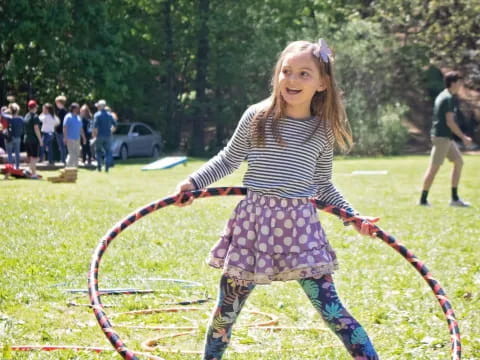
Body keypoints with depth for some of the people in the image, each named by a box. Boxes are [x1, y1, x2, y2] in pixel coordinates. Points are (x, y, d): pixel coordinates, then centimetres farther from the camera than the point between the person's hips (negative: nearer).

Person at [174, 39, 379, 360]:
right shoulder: (257, 117, -2)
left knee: (331, 308, -6)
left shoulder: (323, 130, 2)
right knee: (228, 308, 9)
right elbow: (229, 160, 12)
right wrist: (194, 182, 5)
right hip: (254, 220, 1)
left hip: (301, 225, 0)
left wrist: (354, 217, 4)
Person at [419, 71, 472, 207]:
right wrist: (463, 137, -14)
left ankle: (455, 198, 11)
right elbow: (449, 122, -19)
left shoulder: (443, 96, 16)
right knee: (434, 167, -6)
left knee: (458, 162, 10)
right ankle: (423, 200, -1)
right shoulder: (449, 98, -15)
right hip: (441, 136, -10)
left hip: (446, 137, 10)